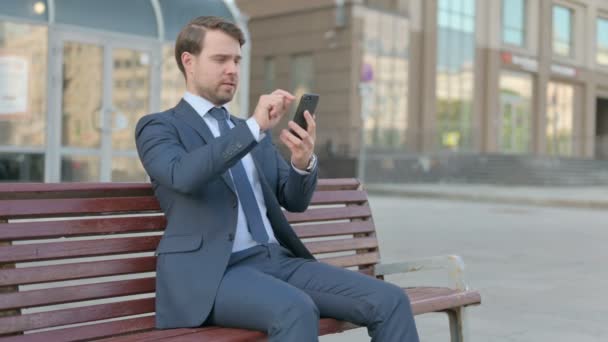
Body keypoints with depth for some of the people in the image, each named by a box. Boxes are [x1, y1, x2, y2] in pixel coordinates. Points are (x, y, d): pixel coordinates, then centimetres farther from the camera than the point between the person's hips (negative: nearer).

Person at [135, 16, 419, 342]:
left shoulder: (249, 132, 24)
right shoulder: (157, 128, 5)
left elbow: (295, 201, 16)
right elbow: (184, 176, -18)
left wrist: (303, 161, -6)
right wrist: (254, 126, -20)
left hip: (277, 261, 6)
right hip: (211, 273, -6)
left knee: (390, 301, -13)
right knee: (296, 311, -37)